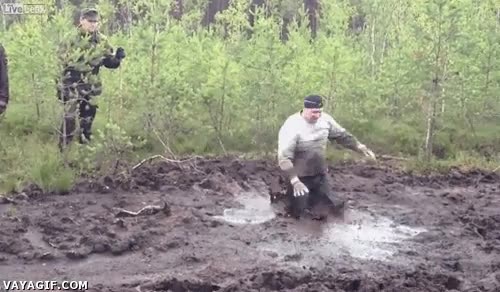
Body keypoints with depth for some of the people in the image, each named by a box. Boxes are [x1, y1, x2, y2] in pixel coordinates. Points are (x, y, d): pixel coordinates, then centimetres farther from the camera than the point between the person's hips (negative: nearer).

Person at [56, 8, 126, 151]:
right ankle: (63, 150, -1)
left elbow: (110, 62, 8)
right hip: (72, 85, -5)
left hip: (91, 87, 5)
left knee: (88, 119, 13)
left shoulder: (101, 40, 4)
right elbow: (64, 59, -17)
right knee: (70, 118, -11)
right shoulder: (71, 39, -9)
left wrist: (118, 57, -13)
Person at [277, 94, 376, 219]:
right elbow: (284, 158, -28)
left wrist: (360, 147, -1)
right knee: (297, 213, 3)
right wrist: (295, 181, -38)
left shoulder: (325, 119, -7)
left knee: (333, 206, 9)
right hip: (300, 177, -5)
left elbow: (342, 135, 10)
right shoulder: (292, 126, -25)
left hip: (321, 175, 6)